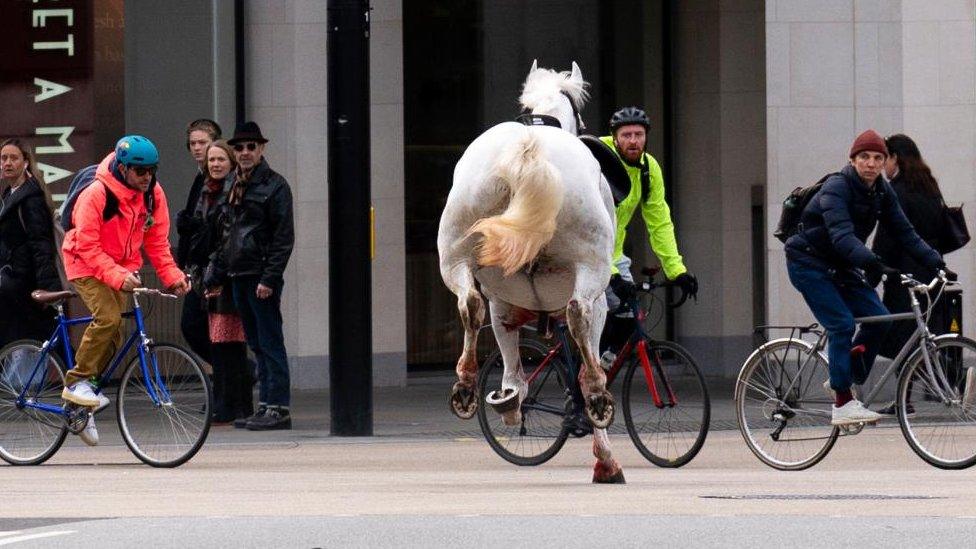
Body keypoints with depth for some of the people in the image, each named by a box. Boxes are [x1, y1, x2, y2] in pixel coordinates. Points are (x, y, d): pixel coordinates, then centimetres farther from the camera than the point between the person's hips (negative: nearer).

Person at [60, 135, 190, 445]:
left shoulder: (153, 194, -7)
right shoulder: (96, 194, -25)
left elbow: (157, 241, 1)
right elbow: (88, 246, -25)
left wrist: (172, 276, -13)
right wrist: (118, 276, -36)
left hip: (121, 268, 6)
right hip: (86, 264, -6)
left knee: (113, 335, 3)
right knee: (107, 317, -28)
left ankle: (84, 410, 16)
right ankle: (76, 382, -15)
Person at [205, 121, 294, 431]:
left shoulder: (274, 185, -7)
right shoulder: (236, 188, 17)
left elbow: (284, 237, -13)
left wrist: (269, 278, -18)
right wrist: (216, 275, 17)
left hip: (262, 277, -8)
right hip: (239, 277, 8)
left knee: (270, 343, -7)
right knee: (256, 344, 10)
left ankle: (278, 408, -6)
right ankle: (266, 406, 13)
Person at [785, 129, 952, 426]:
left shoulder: (882, 192, 0)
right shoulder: (837, 187, -23)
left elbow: (904, 233, -2)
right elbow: (842, 235, -37)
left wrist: (935, 261, -15)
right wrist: (871, 262, -51)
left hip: (839, 266, 7)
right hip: (809, 263, -7)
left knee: (878, 318, -7)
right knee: (842, 324, -20)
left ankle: (841, 381, 9)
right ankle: (842, 404, -18)